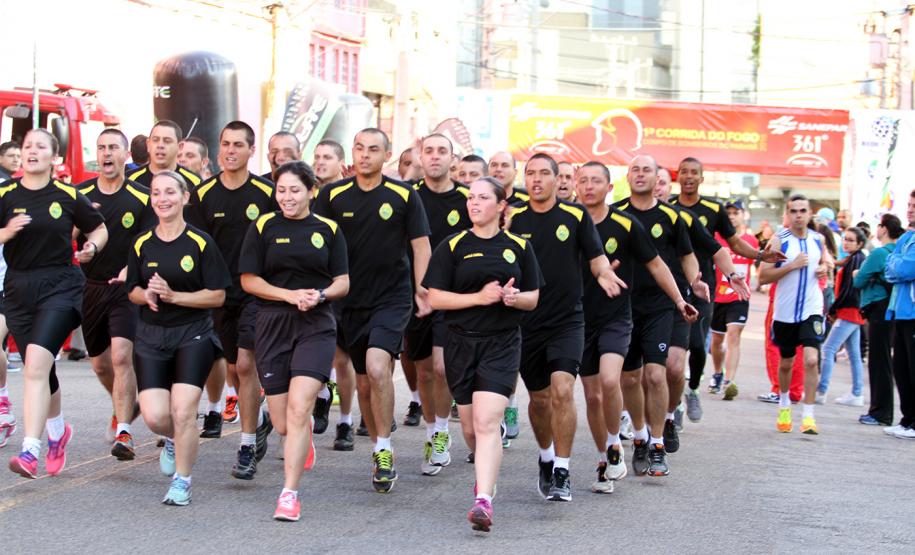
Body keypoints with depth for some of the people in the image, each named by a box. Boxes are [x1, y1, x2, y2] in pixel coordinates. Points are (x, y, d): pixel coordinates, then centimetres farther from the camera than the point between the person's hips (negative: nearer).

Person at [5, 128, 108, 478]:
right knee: (39, 370, 14)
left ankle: (30, 450, -25)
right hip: (18, 289, 3)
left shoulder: (68, 196, 1)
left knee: (36, 363, -20)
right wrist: (7, 232, -19)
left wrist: (92, 246, -5)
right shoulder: (6, 195, 1)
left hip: (61, 288, -3)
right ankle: (57, 431, 42)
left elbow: (99, 228, 15)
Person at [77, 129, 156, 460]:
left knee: (122, 357, -19)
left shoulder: (141, 199, -3)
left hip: (125, 288, -4)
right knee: (99, 363, 14)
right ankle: (125, 405, 43)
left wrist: (131, 269, -21)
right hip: (90, 287, 4)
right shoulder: (80, 194, 4)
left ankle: (123, 432, -19)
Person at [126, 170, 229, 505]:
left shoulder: (201, 243, -5)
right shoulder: (142, 245, 5)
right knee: (154, 416, -7)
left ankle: (182, 481, 5)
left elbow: (217, 296, -6)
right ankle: (174, 440, 30)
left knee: (183, 411, -13)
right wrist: (147, 296, -10)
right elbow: (133, 291, 13)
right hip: (151, 336, 3)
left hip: (193, 335, -3)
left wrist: (173, 295, -17)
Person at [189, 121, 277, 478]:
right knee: (233, 368, 12)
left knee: (245, 364, -14)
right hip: (220, 292, 4)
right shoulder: (204, 194, 2)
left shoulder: (267, 193, -4)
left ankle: (248, 447, -7)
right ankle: (260, 420, 38)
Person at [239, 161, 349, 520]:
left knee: (299, 408, -19)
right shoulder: (263, 227, 4)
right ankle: (304, 437, 43)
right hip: (273, 327, 1)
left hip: (316, 326, -1)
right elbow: (249, 280, 1)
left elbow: (342, 282, 9)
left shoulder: (328, 230, 7)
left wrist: (320, 295, -13)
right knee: (282, 424, 4)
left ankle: (289, 494, -13)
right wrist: (291, 295, -12)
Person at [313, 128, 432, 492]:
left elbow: (420, 244, 2)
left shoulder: (404, 196, -1)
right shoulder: (333, 196, 3)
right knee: (363, 381, 10)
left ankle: (384, 452, -13)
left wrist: (421, 289, -8)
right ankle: (379, 451, 27)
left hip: (393, 299, -3)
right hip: (351, 301, 3)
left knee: (377, 367, -24)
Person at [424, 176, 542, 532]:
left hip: (502, 343, -1)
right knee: (471, 424, 11)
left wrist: (514, 297, -12)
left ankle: (483, 500, -24)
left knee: (487, 422, -17)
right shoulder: (453, 246, 3)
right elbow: (435, 298, -2)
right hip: (461, 342, 2)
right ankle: (486, 476, 40)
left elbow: (533, 298, 11)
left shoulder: (518, 247, 6)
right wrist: (480, 297, -13)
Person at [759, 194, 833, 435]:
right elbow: (763, 276, -13)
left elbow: (826, 260, 25)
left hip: (811, 310, 1)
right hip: (785, 312, -1)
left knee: (811, 360, -16)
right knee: (785, 363, 14)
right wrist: (792, 265, -21)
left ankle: (808, 416, -11)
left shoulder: (818, 240, 3)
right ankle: (784, 404, 40)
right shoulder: (779, 240, -8)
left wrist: (825, 268, 2)